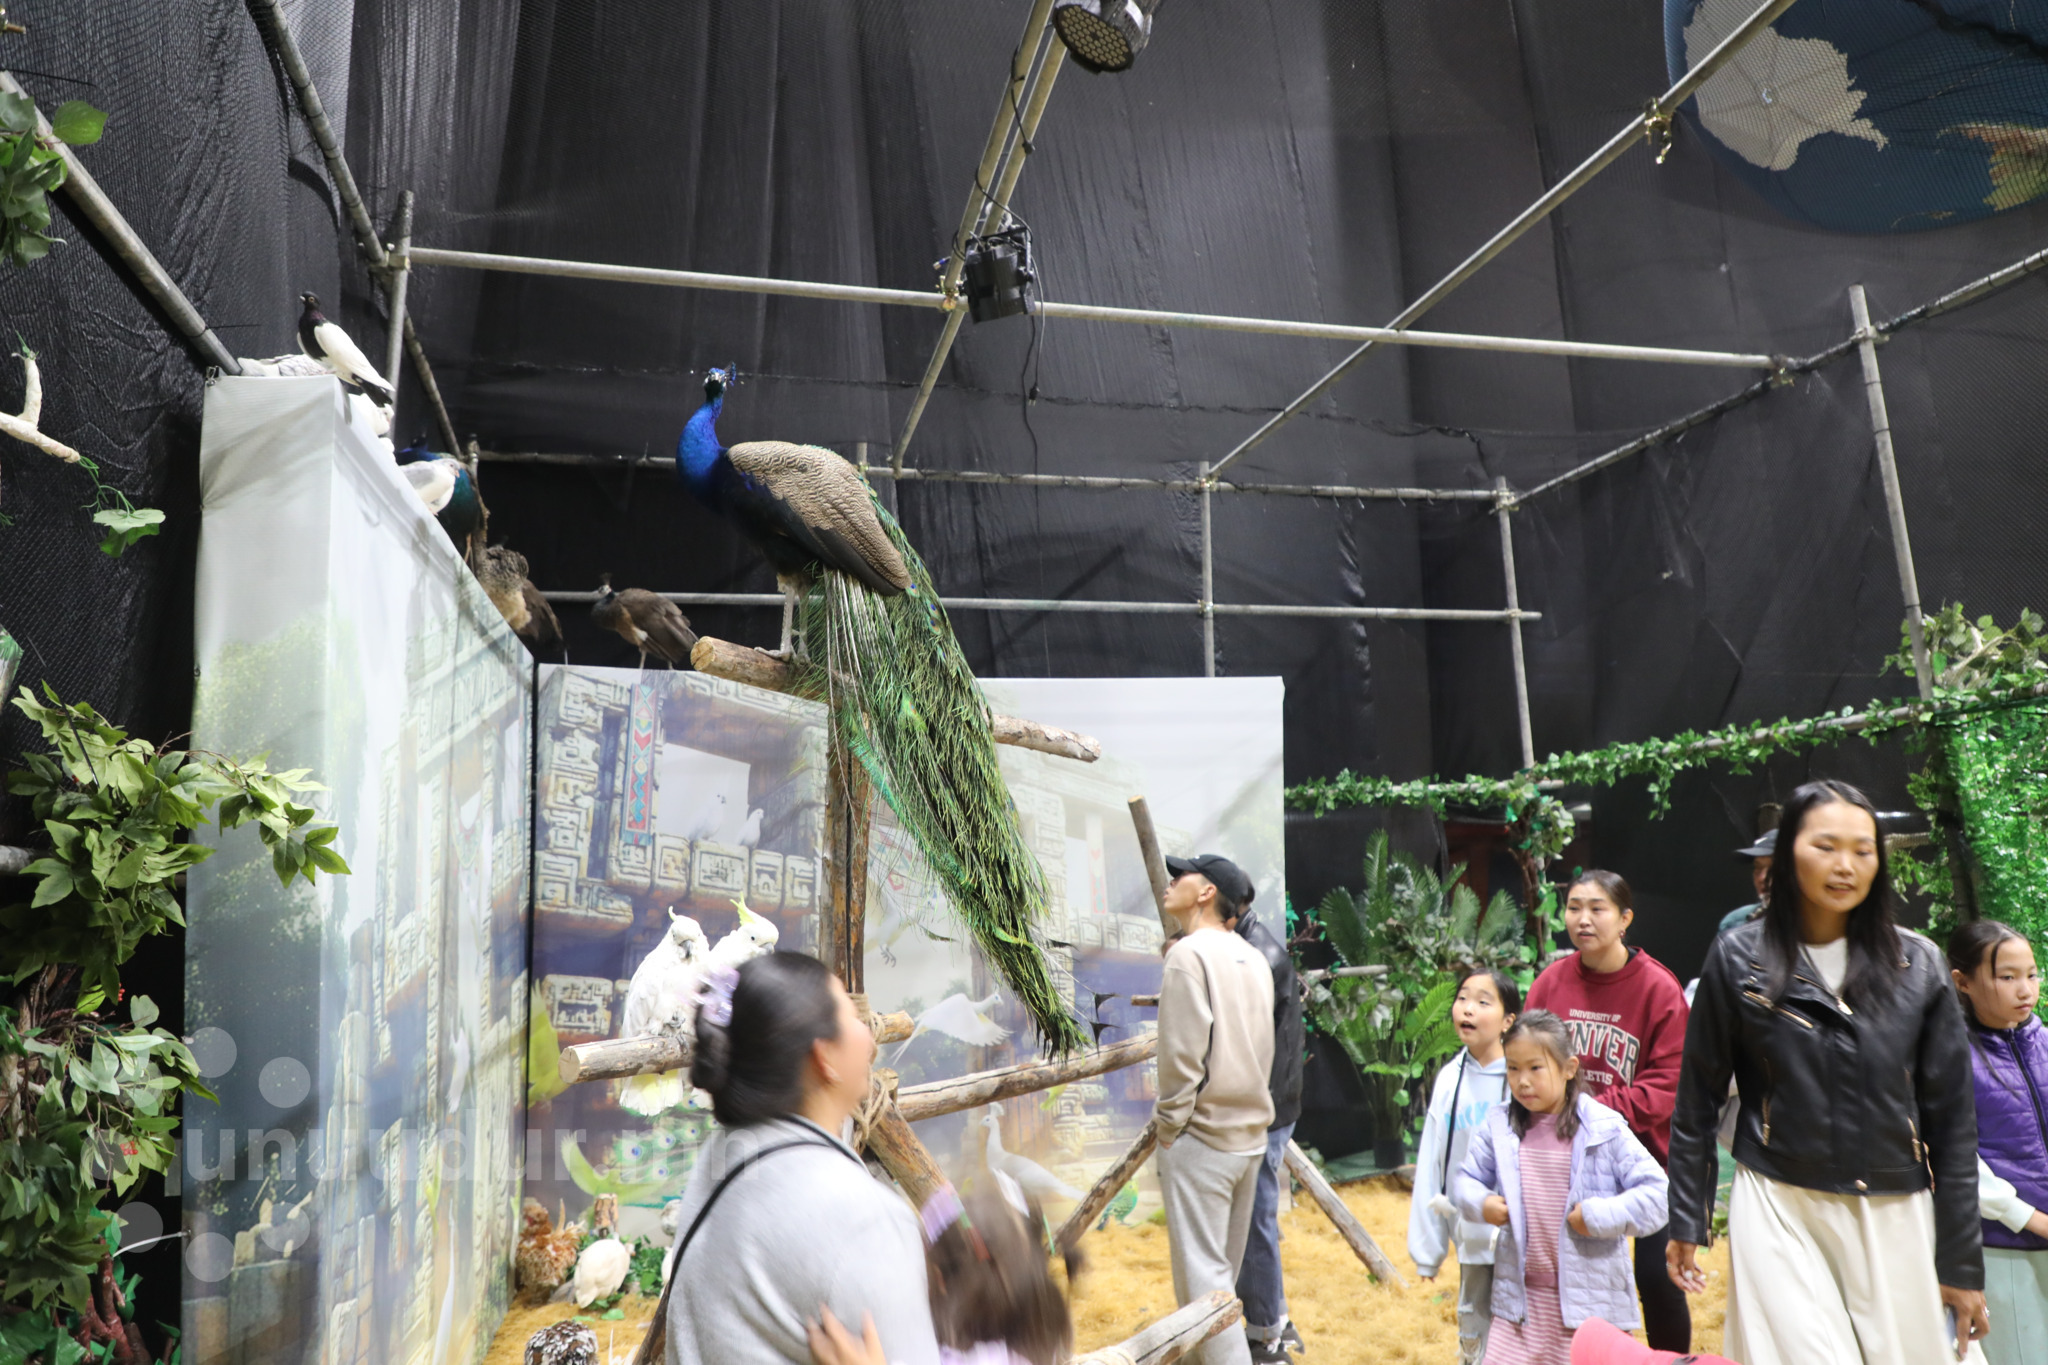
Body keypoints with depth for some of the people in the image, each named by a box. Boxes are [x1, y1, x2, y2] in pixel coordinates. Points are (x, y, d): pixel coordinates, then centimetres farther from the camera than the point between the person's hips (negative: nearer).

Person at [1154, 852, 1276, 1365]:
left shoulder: (1189, 953, -15)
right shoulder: (1254, 959, 8)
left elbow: (1181, 1055, -19)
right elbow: (1262, 1050, 13)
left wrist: (1167, 1126, -8)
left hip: (1200, 1137, -8)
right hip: (1250, 1136, 8)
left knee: (1203, 1275, -1)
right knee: (1223, 1272, 20)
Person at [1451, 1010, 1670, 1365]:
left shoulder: (1605, 1129, -10)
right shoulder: (1499, 1126, -1)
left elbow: (1655, 1193, -11)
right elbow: (1467, 1179, 10)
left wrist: (1599, 1215, -19)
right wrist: (1481, 1203, -10)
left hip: (1589, 1298, -2)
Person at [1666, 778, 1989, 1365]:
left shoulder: (1918, 964, 1)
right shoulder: (1739, 958, -4)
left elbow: (1951, 1119, 4)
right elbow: (1698, 1102, 3)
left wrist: (1962, 1261, 5)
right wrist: (1686, 1223, 4)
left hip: (1895, 1216, 2)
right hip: (1780, 1209, -2)